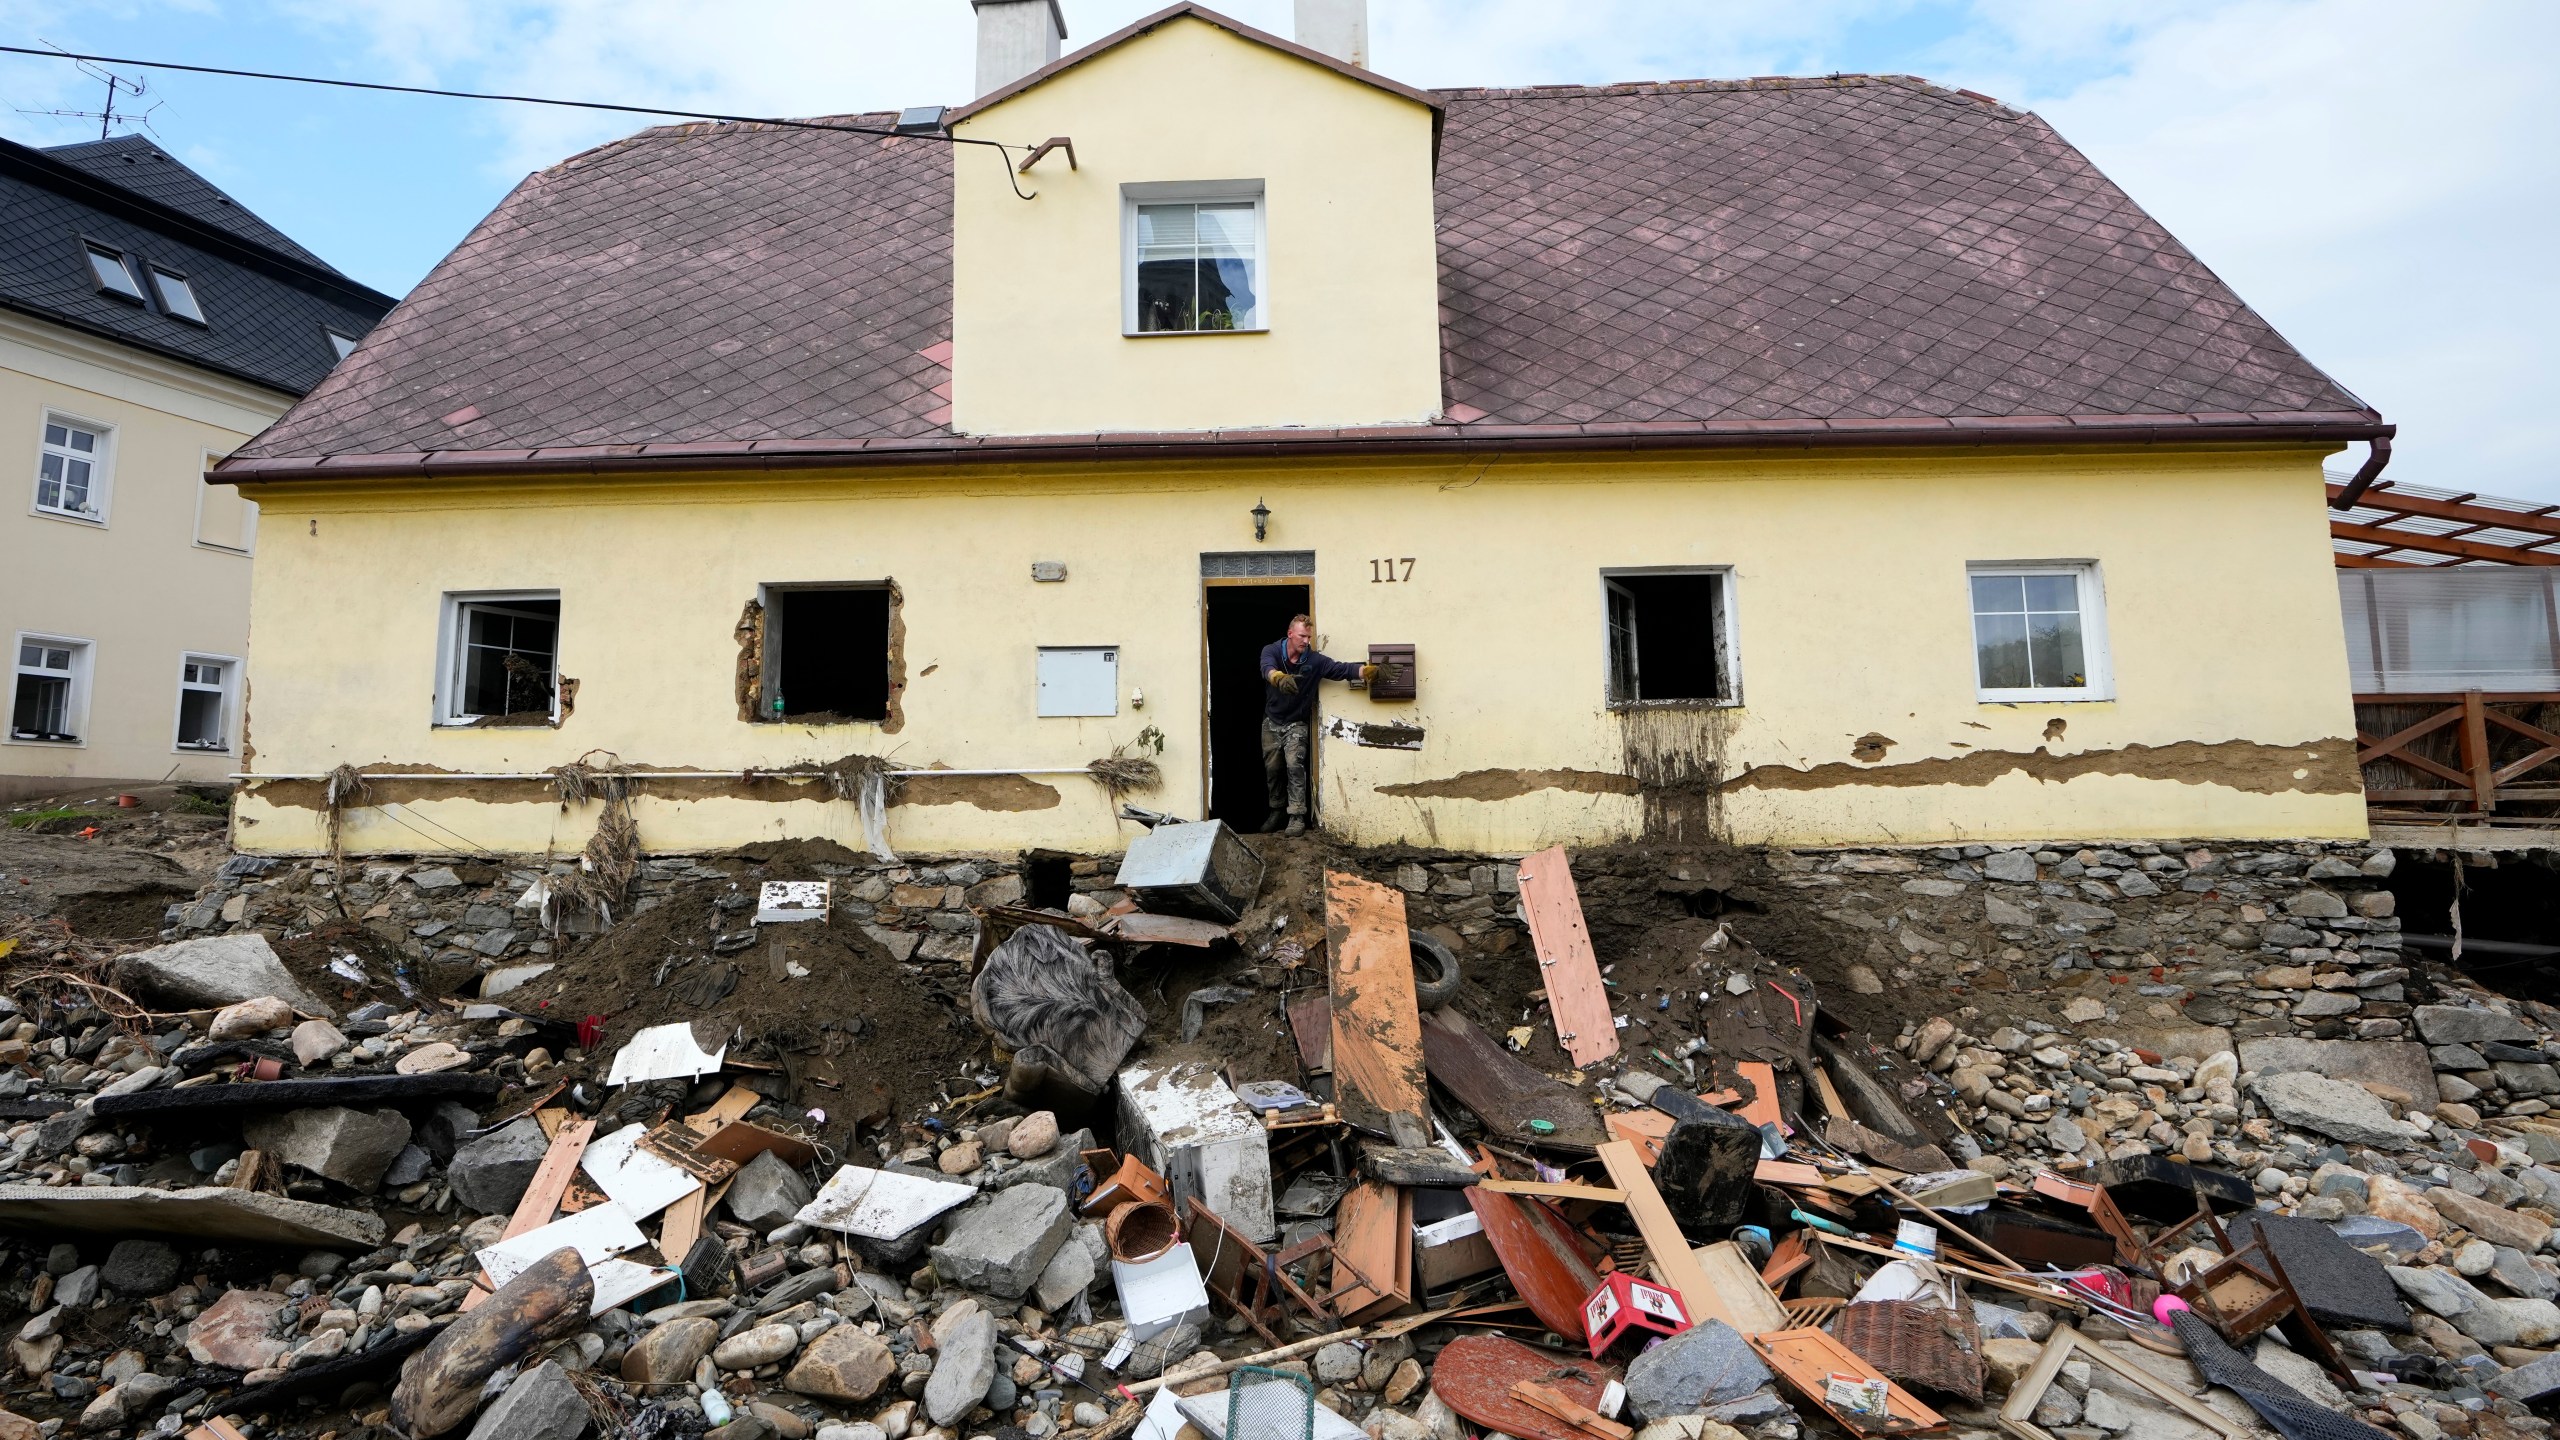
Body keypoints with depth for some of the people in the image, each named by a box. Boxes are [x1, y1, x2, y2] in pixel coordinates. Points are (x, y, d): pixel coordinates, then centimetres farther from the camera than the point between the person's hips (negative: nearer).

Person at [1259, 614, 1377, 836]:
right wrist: (1280, 679, -62)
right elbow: (1268, 669, -37)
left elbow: (1341, 668, -25)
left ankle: (1296, 816, -10)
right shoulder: (1271, 651, -14)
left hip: (1296, 723, -1)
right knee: (1272, 768, 9)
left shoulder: (1314, 660, -13)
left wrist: (1366, 671, -45)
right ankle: (1277, 811, 28)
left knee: (1295, 766, -16)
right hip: (1272, 721, 1)